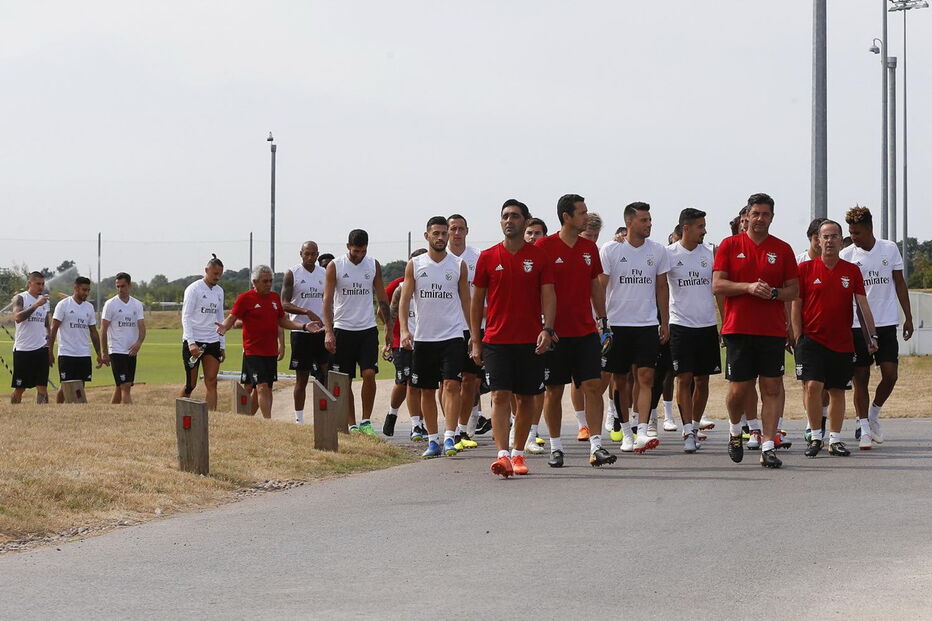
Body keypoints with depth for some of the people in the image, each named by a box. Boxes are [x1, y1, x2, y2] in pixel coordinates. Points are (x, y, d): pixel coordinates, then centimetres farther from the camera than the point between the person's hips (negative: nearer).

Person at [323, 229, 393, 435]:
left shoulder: (374, 265, 5)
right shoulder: (335, 266, -3)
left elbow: (382, 298, 12)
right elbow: (328, 301, -5)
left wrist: (389, 328, 9)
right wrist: (328, 332, -13)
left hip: (368, 329, 1)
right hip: (343, 329, -1)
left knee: (369, 374, -12)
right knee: (344, 380, 1)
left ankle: (366, 422, -1)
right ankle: (352, 425, 9)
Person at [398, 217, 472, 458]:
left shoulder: (459, 266, 5)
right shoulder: (414, 265, 5)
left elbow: (466, 302, 9)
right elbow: (404, 299, 2)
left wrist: (474, 335, 4)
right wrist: (404, 329, -12)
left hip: (452, 336, -2)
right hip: (423, 337, 2)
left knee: (451, 385, -15)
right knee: (427, 390, 7)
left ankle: (450, 437, -19)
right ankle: (433, 440, 15)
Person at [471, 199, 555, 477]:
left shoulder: (538, 256, 3)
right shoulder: (488, 257, 4)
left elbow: (548, 296, -1)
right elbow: (477, 300, 9)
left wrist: (547, 330, -16)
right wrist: (475, 341, 5)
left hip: (530, 340, 1)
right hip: (496, 340, -1)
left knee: (526, 397, 7)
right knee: (500, 395, -10)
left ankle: (518, 454, 19)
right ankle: (502, 455, -18)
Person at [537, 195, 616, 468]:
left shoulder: (589, 247, 10)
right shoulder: (544, 247, -6)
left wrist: (603, 321, 14)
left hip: (586, 331, 4)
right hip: (555, 332, -4)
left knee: (593, 386, -5)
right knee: (554, 390, 4)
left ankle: (596, 447, -5)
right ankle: (555, 447, 15)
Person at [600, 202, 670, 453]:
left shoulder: (658, 251, 6)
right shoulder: (610, 250, -1)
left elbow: (662, 288, 13)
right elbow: (600, 287, 1)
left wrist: (665, 323, 11)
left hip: (648, 324, 1)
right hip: (617, 324, -1)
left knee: (645, 377, -11)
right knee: (620, 380, 6)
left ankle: (642, 432, -17)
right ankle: (625, 431, 17)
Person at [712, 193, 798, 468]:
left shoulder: (782, 249, 9)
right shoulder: (729, 245, 5)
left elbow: (793, 290, 10)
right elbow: (717, 285, -2)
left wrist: (773, 293, -11)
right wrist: (749, 287, -15)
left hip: (773, 330, 1)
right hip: (738, 329, -1)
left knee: (772, 387, -4)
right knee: (738, 388, 1)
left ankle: (767, 446, -3)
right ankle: (735, 431, 29)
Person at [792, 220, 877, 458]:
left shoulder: (852, 271, 6)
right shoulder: (805, 268, 0)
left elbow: (862, 306, 6)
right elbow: (796, 306, 2)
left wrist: (871, 336, -3)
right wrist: (798, 339, -4)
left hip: (842, 342, 2)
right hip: (812, 339, -2)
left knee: (837, 391, 7)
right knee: (812, 385, -14)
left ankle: (835, 440, 15)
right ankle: (815, 437, -1)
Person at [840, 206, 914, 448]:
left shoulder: (889, 249, 4)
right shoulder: (846, 256, -1)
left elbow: (899, 283, 11)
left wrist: (908, 317, 7)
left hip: (887, 323, 1)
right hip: (857, 325, -1)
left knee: (890, 375, -5)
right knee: (860, 378, -1)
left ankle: (873, 415, 19)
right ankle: (864, 428, 7)